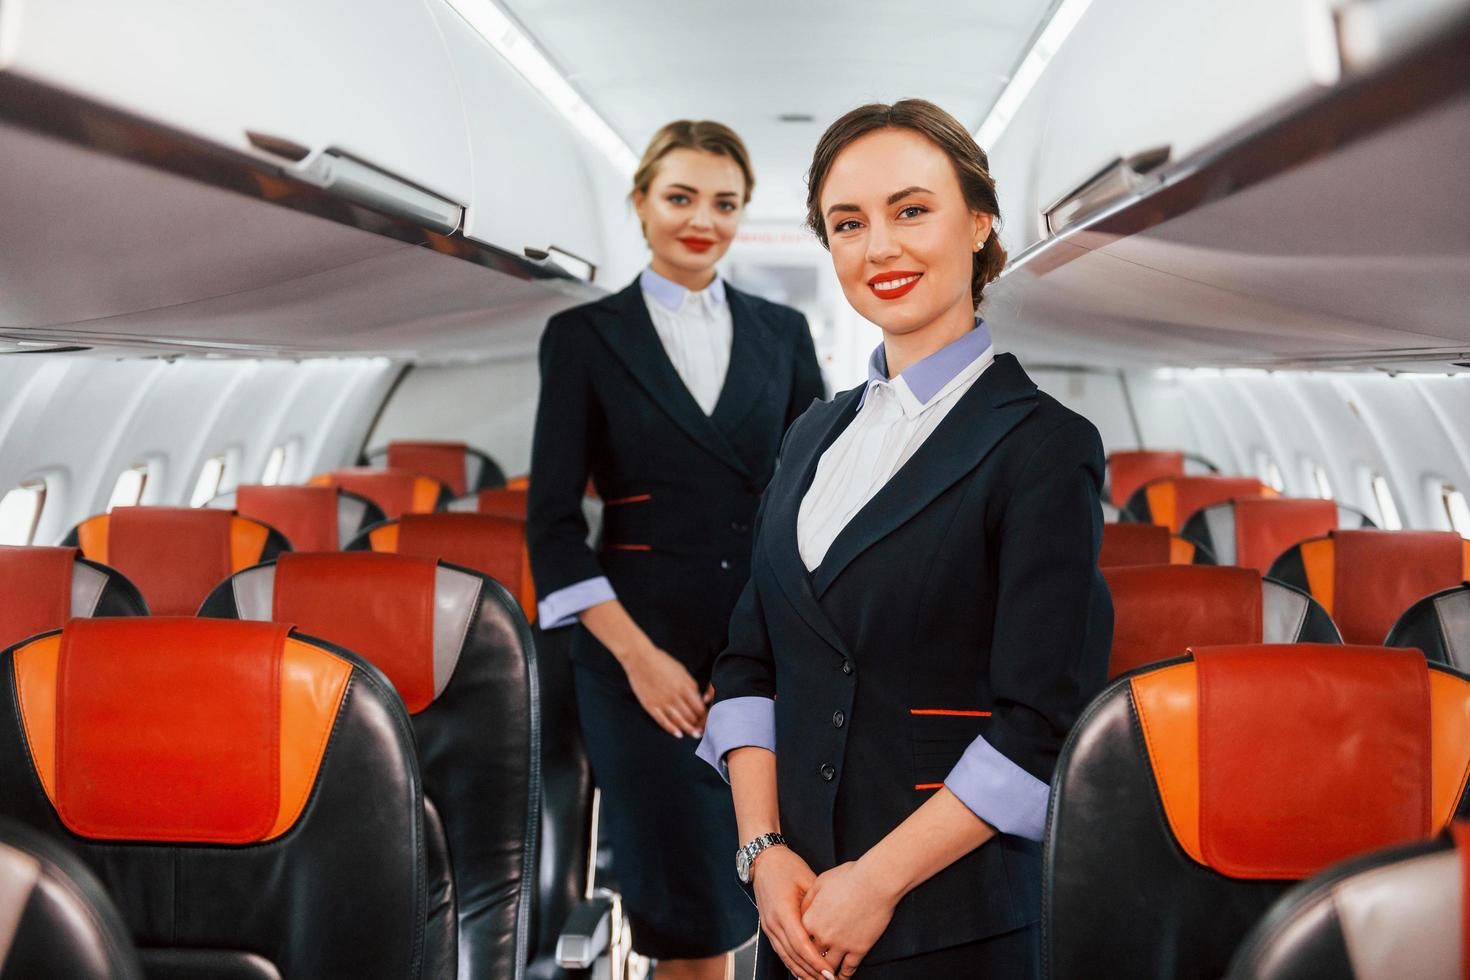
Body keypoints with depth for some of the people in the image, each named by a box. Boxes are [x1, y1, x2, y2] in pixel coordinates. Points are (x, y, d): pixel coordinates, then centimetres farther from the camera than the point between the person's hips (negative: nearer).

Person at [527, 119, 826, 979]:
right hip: (644, 649, -2)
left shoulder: (782, 332, 10)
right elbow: (553, 518, -1)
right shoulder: (584, 335, 2)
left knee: (740, 885, 7)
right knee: (688, 909, 1)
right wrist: (639, 654, -11)